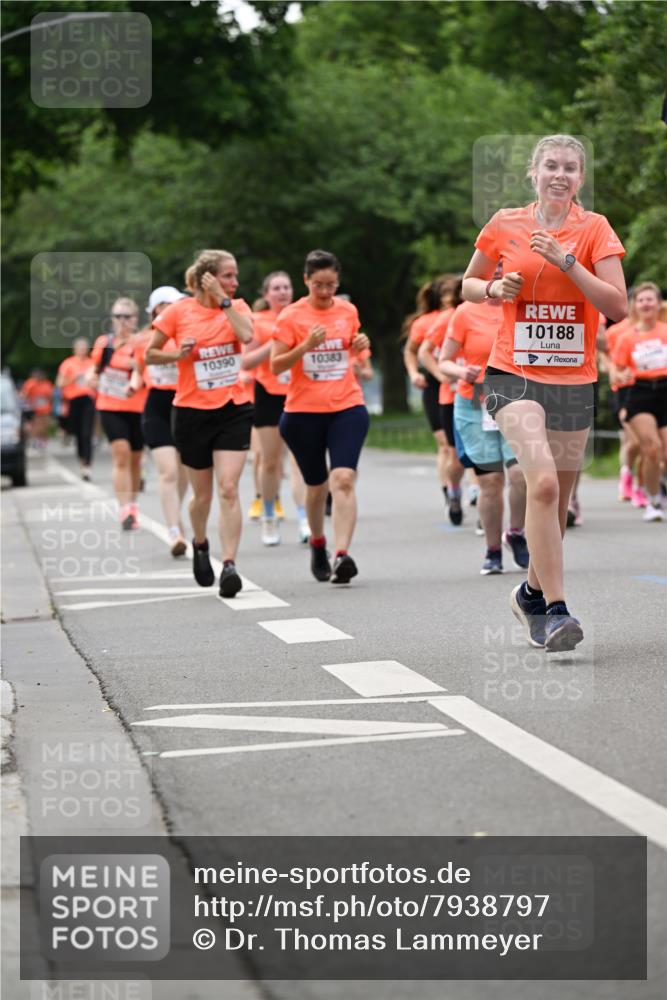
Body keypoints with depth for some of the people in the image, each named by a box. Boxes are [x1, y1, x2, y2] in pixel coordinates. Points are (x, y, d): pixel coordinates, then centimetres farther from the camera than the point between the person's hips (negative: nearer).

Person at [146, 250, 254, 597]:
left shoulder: (237, 307, 2)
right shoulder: (179, 311, -3)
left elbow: (246, 335, -19)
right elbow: (150, 354, 5)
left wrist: (223, 301, -16)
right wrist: (178, 354, -13)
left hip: (234, 409, 0)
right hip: (192, 411, 0)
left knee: (228, 489, -14)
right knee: (203, 494, 10)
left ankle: (229, 565, -16)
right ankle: (200, 544, 40)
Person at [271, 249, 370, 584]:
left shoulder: (348, 311, 7)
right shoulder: (291, 316, -3)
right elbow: (276, 366, -7)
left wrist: (360, 346, 3)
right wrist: (306, 346, -21)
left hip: (347, 408, 1)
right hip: (303, 412, -1)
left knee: (343, 478, -17)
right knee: (316, 485, 11)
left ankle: (342, 555, -26)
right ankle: (317, 544, 37)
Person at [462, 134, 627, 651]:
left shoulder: (595, 229, 0)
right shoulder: (504, 226, 4)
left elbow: (618, 306, -10)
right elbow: (469, 285, 18)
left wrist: (566, 262, -19)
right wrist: (494, 289, -4)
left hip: (574, 380, 2)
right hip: (514, 374, -2)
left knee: (558, 499, 9)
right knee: (543, 481, -23)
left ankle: (533, 592, 34)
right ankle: (555, 610, -22)